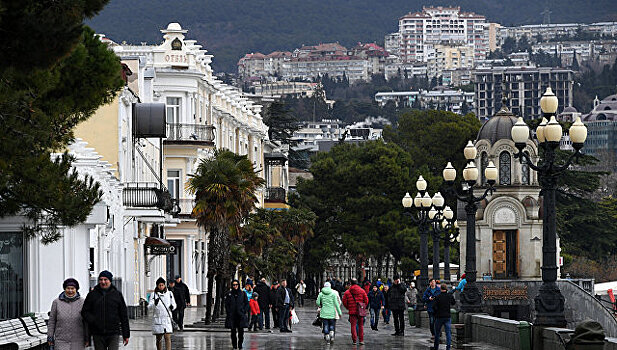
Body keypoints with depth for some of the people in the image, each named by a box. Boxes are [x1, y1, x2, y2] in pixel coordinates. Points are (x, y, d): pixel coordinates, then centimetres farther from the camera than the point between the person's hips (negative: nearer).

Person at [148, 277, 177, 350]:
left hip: (167, 318, 0)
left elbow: (174, 304, 12)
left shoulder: (169, 293, 6)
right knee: (159, 339, 7)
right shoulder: (154, 294, 0)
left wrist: (172, 307, -13)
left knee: (167, 337, -9)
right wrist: (155, 303, -28)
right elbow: (149, 307, -7)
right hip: (157, 319, 0)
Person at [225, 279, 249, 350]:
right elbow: (226, 304, 7)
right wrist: (229, 312, -3)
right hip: (232, 316, 0)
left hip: (241, 315, 0)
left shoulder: (243, 293, 5)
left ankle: (240, 344, 7)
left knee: (241, 331, -3)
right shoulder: (229, 294, 5)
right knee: (233, 331, 3)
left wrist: (243, 311, -3)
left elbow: (246, 303, 8)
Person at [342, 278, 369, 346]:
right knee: (361, 325, 11)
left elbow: (344, 302, -1)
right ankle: (361, 340, 9)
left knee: (353, 325, 4)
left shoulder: (347, 292, -2)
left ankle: (354, 340, 0)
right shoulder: (362, 291, 0)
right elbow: (366, 300, 1)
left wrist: (348, 308, 16)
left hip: (352, 311, -1)